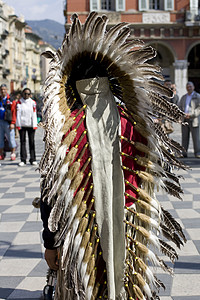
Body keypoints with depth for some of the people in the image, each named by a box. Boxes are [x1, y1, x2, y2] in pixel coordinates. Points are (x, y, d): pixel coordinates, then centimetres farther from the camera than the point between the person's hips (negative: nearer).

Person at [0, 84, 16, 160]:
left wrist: (12, 123, -13)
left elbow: (14, 112, -7)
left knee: (11, 138, -1)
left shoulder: (11, 100, -3)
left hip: (7, 122, -5)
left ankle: (13, 154, 8)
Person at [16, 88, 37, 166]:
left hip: (30, 125, 0)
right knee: (22, 142, 1)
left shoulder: (33, 102, 6)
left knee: (32, 142, 3)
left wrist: (34, 125, -3)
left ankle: (33, 159, 8)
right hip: (22, 125, 0)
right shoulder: (19, 102, 4)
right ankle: (23, 160, 5)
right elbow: (18, 114, 3)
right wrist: (18, 125, -4)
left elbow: (34, 115, 3)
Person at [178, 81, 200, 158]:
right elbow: (179, 107, 15)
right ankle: (184, 152, 6)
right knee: (184, 137, 3)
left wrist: (191, 115, -18)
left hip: (193, 120, -4)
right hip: (184, 120, 4)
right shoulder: (184, 97, 17)